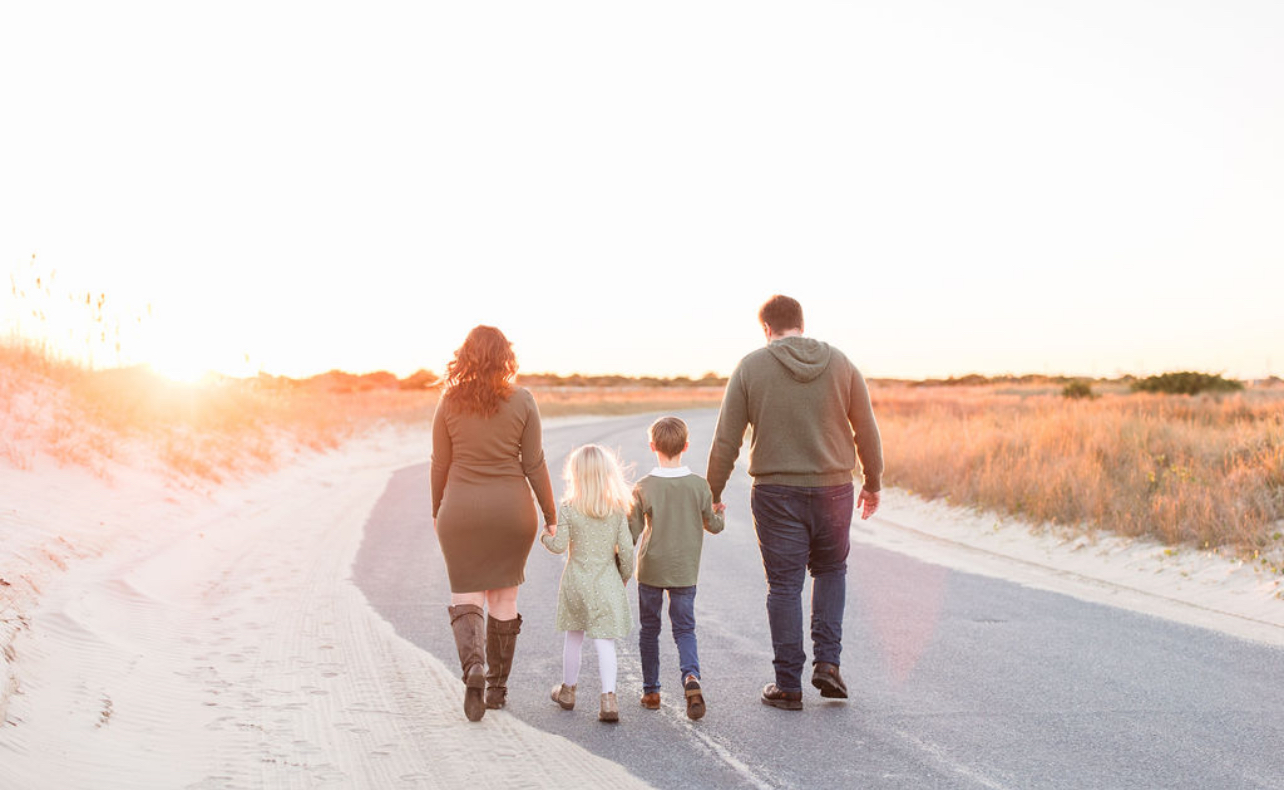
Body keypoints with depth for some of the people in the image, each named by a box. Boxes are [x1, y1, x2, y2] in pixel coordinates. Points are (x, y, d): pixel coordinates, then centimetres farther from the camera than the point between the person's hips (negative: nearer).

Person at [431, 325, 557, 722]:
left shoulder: (449, 403, -5)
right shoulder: (522, 402, -6)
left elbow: (440, 464, 1)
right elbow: (534, 464, -5)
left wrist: (436, 510, 15)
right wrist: (550, 514, 4)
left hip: (461, 510, 0)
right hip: (511, 509, 1)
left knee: (465, 598, 8)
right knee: (504, 599, 14)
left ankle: (473, 667, -18)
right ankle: (498, 685, 21)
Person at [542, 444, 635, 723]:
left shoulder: (568, 508, -9)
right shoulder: (618, 509, -5)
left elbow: (559, 545, -9)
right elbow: (626, 549, -3)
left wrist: (546, 536, 12)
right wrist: (624, 577, 12)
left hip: (576, 582, 0)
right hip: (607, 583, 0)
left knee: (574, 637, 17)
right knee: (605, 641, -1)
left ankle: (568, 690, 34)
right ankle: (608, 698, -12)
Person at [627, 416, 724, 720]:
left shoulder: (643, 487, -12)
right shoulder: (699, 485, -7)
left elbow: (631, 533, -9)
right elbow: (714, 525, 4)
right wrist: (719, 511, 27)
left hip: (650, 570, -1)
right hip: (685, 572, 1)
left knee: (649, 629, 14)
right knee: (684, 628, 8)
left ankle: (651, 691, 21)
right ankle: (691, 677, -18)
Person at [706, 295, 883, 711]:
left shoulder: (751, 367, -3)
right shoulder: (841, 365, 3)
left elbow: (726, 440, -4)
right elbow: (867, 432, 6)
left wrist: (712, 493, 6)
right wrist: (872, 485, 19)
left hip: (776, 493, -2)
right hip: (833, 489, 2)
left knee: (784, 586, 6)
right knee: (831, 571, 22)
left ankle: (788, 685, 10)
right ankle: (827, 661, 10)